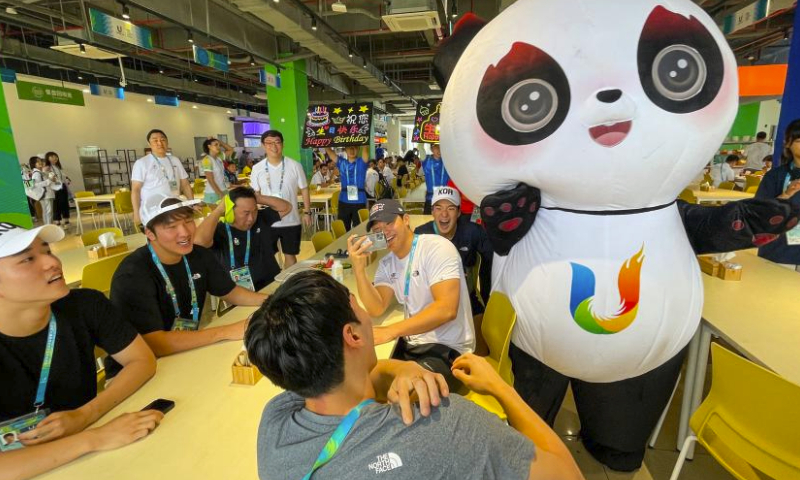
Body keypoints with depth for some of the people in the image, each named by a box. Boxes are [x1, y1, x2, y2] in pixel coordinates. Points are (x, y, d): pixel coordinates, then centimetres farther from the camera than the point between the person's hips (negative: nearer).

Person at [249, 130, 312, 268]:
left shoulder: (295, 166, -5)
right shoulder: (257, 168, -1)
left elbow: (304, 190, 1)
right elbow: (254, 195, 6)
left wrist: (307, 212, -2)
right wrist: (269, 201, -10)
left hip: (291, 221, -1)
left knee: (290, 255, 13)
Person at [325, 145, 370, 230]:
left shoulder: (362, 162, 2)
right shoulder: (341, 162, 8)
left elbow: (365, 148, -12)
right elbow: (328, 150, 5)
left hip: (359, 201, -2)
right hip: (344, 201, 2)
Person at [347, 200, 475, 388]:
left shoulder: (437, 247, -16)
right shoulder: (386, 263, 6)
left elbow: (447, 309, -27)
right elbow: (376, 309, -5)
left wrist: (391, 331, -32)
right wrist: (359, 269, -17)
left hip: (447, 349, -7)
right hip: (411, 343, 7)